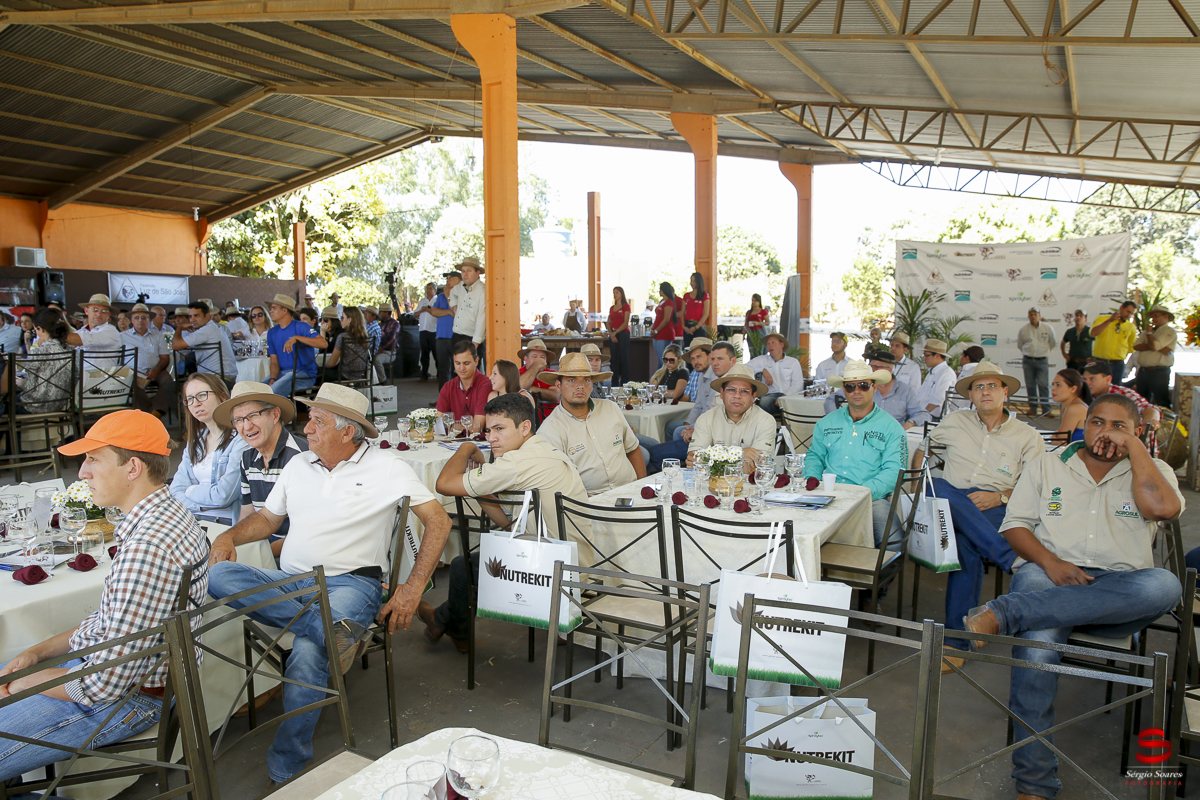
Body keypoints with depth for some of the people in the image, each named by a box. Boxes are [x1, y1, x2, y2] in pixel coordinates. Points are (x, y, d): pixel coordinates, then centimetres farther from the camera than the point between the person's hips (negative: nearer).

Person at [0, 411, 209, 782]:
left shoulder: (149, 547, -30)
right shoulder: (162, 516, 5)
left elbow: (103, 684, -26)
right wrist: (38, 651, 7)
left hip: (127, 698, -10)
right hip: (100, 661, 10)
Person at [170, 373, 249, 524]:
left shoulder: (239, 439, -9)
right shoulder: (195, 441, 18)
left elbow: (223, 496, -14)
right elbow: (176, 489, 9)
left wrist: (191, 491, 3)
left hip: (227, 522, -7)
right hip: (193, 519, 7)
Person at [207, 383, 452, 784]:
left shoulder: (385, 466, 0)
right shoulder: (298, 465, 16)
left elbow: (438, 521, -2)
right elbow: (267, 518, 26)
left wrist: (412, 588, -9)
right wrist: (229, 536, 3)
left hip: (350, 581, -5)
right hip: (287, 581, 5)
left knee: (308, 655, -33)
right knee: (217, 576, -24)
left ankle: (284, 771, -13)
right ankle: (333, 627, -33)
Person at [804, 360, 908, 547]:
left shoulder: (891, 427, 6)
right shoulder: (827, 423, 17)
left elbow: (893, 471, -3)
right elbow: (815, 456, 26)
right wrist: (812, 479, 3)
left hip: (873, 498, -2)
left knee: (893, 542, -29)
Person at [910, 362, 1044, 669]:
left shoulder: (1028, 436, 13)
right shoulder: (955, 422, 19)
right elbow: (922, 449, 27)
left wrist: (1000, 497, -10)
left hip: (997, 509, -2)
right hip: (951, 503, 2)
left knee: (967, 544, -34)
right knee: (936, 487, -35)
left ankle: (957, 639, -28)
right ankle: (1013, 558, -40)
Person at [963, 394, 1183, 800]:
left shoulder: (1152, 471, 16)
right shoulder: (1048, 465, 18)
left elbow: (1164, 508, -9)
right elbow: (1014, 525, 9)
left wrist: (1133, 446, -2)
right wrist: (1050, 562, -10)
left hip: (1120, 594, 1)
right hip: (1048, 578, -1)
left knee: (1165, 585, -36)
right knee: (1038, 637, -36)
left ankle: (1005, 612, -40)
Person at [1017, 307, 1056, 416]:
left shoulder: (1047, 328, 2)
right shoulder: (1023, 329, 4)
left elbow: (1053, 342, 16)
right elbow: (1019, 345, 19)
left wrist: (1045, 351, 16)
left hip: (1042, 361, -2)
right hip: (1028, 361, 2)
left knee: (1043, 384, -10)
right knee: (1030, 385, 3)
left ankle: (1046, 409, -6)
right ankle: (1033, 408, 12)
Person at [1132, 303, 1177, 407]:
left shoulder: (1169, 331, -5)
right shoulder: (1149, 331, 19)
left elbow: (1154, 345, -20)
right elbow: (1136, 346, 3)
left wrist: (1149, 332, -3)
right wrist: (1155, 347, -12)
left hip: (1159, 372, -7)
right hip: (1142, 371, 7)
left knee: (1162, 403, -4)